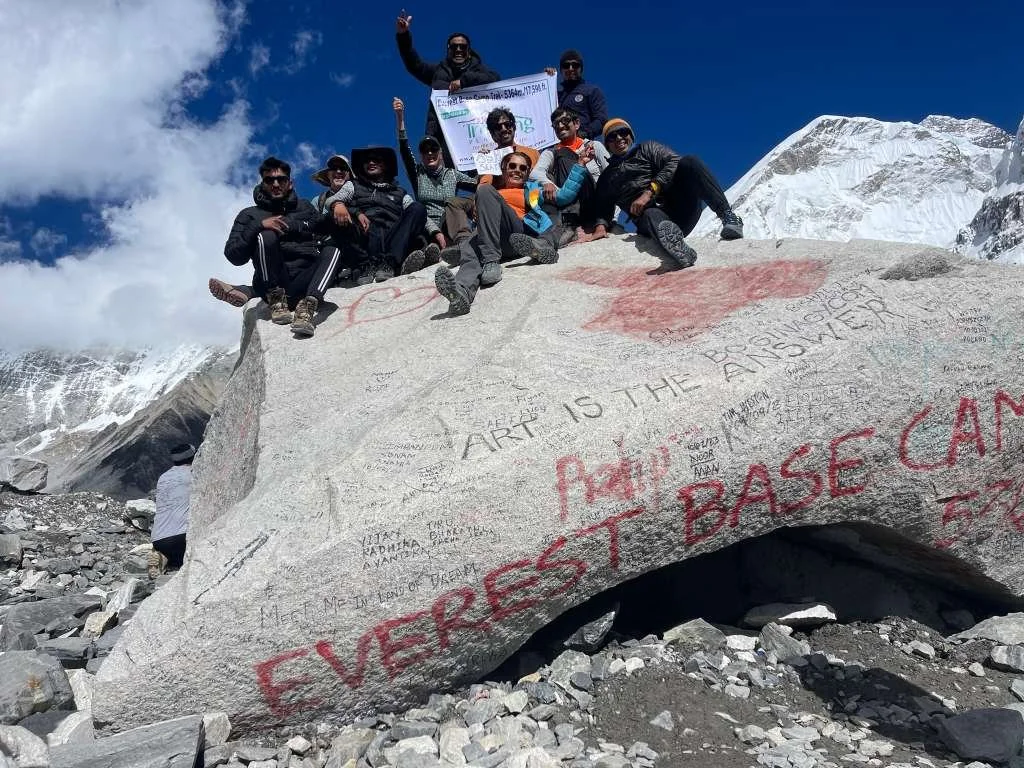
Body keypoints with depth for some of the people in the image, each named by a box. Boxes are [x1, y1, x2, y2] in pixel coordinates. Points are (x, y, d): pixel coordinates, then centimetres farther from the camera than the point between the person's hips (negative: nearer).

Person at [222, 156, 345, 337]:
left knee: (332, 251, -24)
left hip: (304, 283, 2)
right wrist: (259, 226, -9)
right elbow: (234, 256, 3)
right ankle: (277, 301, -21)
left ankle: (307, 305, -43)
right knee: (266, 236, -26)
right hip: (271, 284, -2)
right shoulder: (249, 214, 17)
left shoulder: (304, 207, 26)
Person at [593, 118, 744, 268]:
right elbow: (603, 211, 19)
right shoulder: (606, 180, 26)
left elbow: (674, 162, 2)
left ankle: (728, 216, -35)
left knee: (689, 162, -25)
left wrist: (650, 192, -12)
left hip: (681, 204, 1)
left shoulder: (647, 148, 21)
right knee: (652, 217, -37)